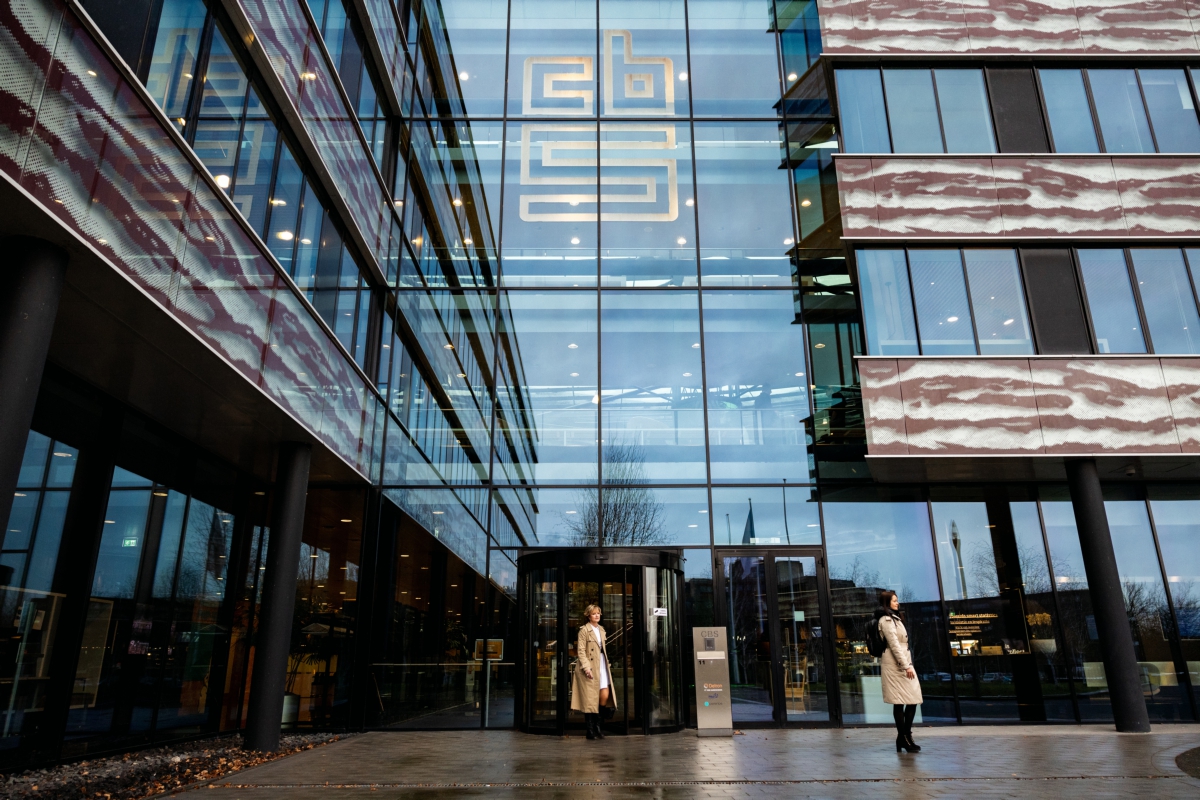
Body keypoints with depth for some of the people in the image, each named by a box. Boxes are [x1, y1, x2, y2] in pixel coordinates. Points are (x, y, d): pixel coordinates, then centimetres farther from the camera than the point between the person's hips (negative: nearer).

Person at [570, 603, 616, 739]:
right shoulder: (584, 630, -8)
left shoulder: (601, 629, 14)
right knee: (590, 700, -2)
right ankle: (591, 731, 8)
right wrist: (586, 667, -20)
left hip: (601, 665, 7)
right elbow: (580, 651, -12)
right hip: (589, 667, -7)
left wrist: (607, 663, 18)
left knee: (605, 695, -2)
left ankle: (598, 726, 16)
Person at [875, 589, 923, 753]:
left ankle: (904, 737, 10)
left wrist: (907, 665, 18)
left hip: (903, 662, 9)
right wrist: (906, 666, -19)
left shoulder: (894, 619, 22)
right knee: (900, 702, -6)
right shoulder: (886, 620, -9)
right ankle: (904, 737, -2)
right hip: (895, 664, -9)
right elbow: (894, 644, -16)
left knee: (912, 700, 4)